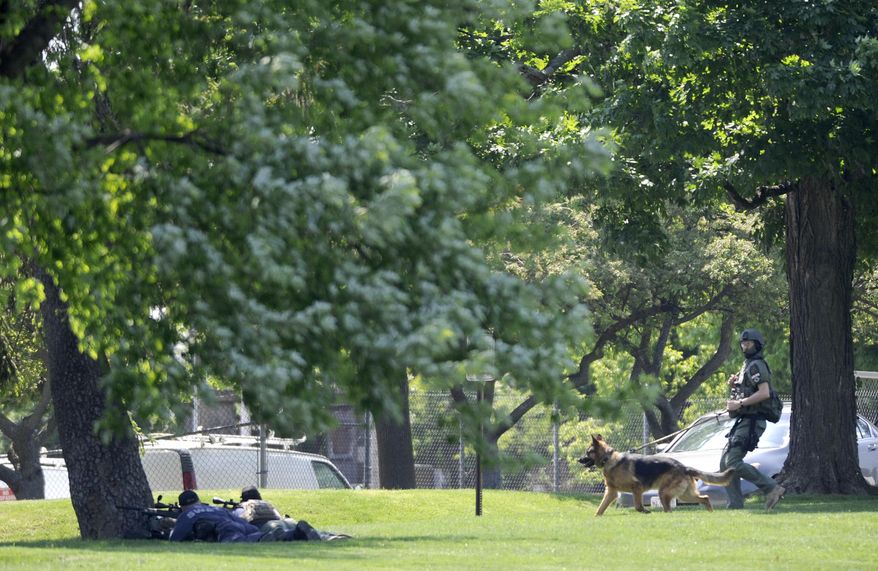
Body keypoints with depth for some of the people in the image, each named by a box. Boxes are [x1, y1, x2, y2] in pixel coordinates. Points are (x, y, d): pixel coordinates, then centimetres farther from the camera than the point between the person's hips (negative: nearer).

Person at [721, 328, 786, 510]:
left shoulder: (756, 366, -10)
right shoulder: (746, 366, 21)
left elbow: (764, 393, -23)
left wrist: (739, 403, -20)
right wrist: (733, 384, 9)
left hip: (751, 422, -10)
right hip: (743, 421, 10)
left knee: (733, 462, -18)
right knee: (725, 463, 5)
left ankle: (771, 488, -16)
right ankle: (735, 505, 4)